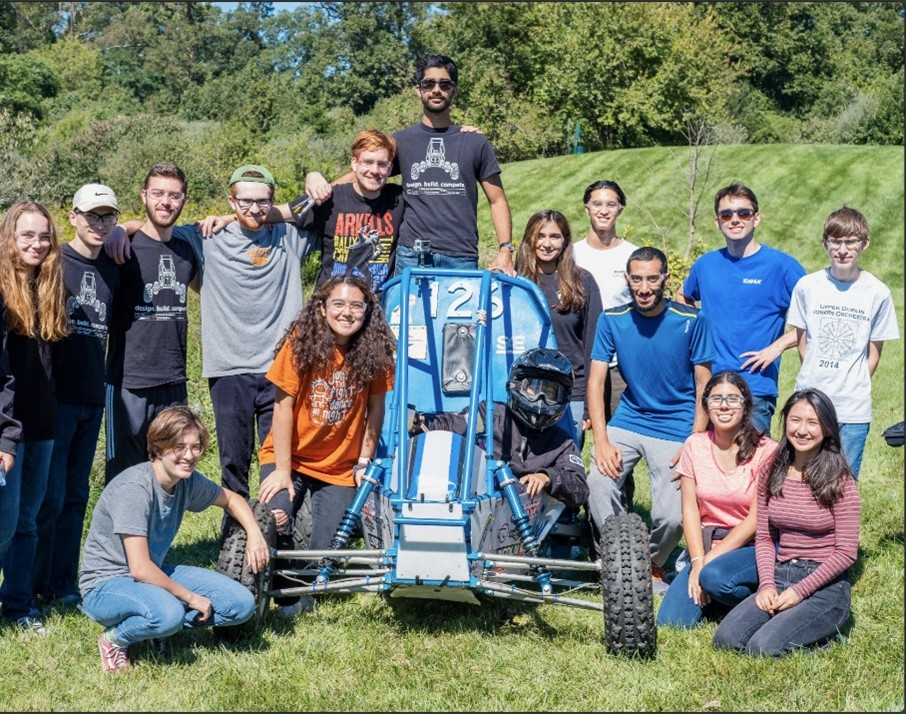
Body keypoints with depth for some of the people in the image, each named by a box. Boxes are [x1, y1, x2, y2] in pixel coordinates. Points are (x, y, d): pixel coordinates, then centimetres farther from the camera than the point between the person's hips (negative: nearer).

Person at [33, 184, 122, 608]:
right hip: (56, 396, -6)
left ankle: (65, 585, 20)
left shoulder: (111, 270, 10)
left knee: (76, 495, 11)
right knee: (49, 497, -3)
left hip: (92, 399, 6)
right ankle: (36, 587, 9)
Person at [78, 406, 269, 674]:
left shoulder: (188, 481, -3)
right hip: (106, 585, -7)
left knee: (242, 604, -7)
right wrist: (190, 597, -18)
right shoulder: (134, 488, -26)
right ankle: (115, 638, -8)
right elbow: (140, 568, -28)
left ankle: (159, 624, 6)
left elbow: (231, 498, 18)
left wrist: (255, 534, 0)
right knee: (168, 614, -39)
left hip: (155, 573, 7)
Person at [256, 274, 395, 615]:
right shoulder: (302, 342, -15)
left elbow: (375, 408, -3)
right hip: (290, 458, -1)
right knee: (275, 526, -23)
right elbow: (283, 406, -13)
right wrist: (282, 471, -14)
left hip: (340, 469, 1)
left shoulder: (375, 350, -11)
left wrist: (364, 463, -4)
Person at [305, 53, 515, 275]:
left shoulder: (475, 143, 10)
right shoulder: (400, 141, 12)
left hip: (462, 259, 0)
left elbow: (497, 200, 10)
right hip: (411, 257, 1)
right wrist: (320, 183, -8)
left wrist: (505, 250, -3)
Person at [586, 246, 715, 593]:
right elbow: (596, 380, -2)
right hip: (627, 420, 2)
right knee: (598, 486, -25)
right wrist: (602, 441, -13)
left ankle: (653, 564, 18)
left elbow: (704, 387, -2)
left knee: (672, 516, -17)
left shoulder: (691, 321, -7)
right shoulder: (612, 319, -2)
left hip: (676, 427, -2)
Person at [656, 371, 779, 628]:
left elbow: (757, 518, -11)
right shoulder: (695, 445, 3)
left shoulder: (765, 450, -9)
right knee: (671, 621, -15)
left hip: (751, 546, -3)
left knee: (715, 576, -36)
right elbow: (690, 509, 0)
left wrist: (709, 560, -16)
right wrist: (697, 561, -13)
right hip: (705, 543, 4)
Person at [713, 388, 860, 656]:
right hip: (779, 576, 5)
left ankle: (826, 631, 2)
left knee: (763, 647, -24)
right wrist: (766, 584, -8)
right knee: (726, 639, -17)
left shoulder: (839, 482, -7)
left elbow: (846, 552, -9)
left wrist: (799, 591, -15)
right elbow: (764, 537, 8)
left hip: (825, 586, -4)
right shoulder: (772, 474, 7)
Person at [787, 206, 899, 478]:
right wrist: (815, 381, 4)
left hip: (853, 410, -1)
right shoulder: (807, 286, 0)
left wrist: (854, 389, 2)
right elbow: (801, 341, 8)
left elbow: (873, 354, 4)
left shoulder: (878, 293, -3)